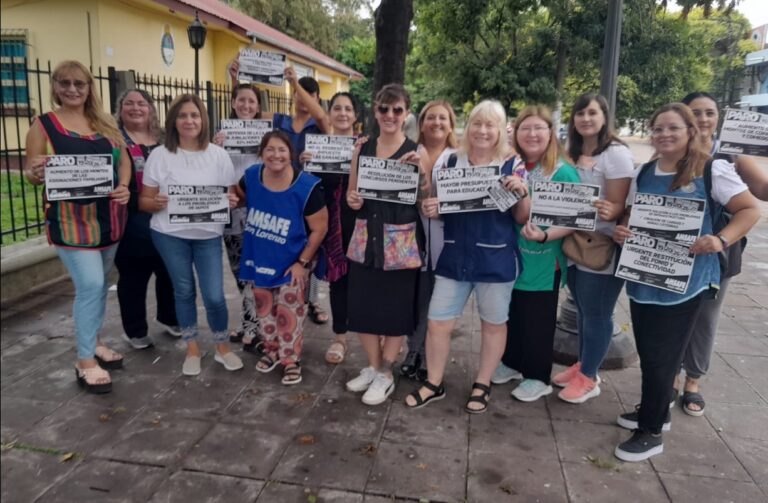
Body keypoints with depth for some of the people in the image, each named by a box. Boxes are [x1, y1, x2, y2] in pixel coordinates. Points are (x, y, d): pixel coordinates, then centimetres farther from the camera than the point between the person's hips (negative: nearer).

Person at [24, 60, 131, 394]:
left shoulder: (105, 123, 8)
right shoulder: (43, 125, -4)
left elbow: (123, 158, 10)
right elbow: (31, 175, -3)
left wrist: (123, 187, -9)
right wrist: (37, 173, -26)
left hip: (108, 217, 5)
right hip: (71, 220, -5)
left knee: (99, 283, 15)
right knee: (90, 285, -10)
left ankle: (94, 342, 34)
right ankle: (85, 362, 4)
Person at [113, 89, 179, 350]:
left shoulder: (164, 139, 12)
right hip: (132, 222, -4)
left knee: (169, 271, 15)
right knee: (134, 277, 7)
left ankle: (169, 317, 36)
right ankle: (135, 330, 23)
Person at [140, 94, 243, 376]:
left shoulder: (218, 155, 2)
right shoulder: (160, 155, -2)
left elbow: (231, 196, 7)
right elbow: (144, 201, 1)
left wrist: (231, 202, -16)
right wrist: (157, 203, -21)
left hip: (208, 235, 0)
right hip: (169, 234, 0)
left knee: (214, 296, -3)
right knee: (184, 292, 10)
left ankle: (222, 347, 22)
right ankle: (192, 349, 28)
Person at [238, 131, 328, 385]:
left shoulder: (306, 187, -24)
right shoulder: (251, 176, -10)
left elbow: (319, 229, -16)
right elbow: (238, 194, 15)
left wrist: (302, 262, -15)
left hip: (291, 261, -4)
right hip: (259, 258, 5)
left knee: (288, 312, 2)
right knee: (264, 307, 16)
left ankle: (292, 360, 19)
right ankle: (271, 350, 37)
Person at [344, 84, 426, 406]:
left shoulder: (417, 151, -4)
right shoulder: (362, 148, 7)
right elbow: (350, 192, 13)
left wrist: (419, 169, -22)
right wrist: (352, 200, -10)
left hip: (401, 241, -4)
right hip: (365, 238, 4)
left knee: (396, 309, 5)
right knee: (362, 305, 9)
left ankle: (385, 374, 23)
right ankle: (373, 367, 30)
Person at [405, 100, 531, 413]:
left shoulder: (513, 167, -2)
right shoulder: (451, 163, 5)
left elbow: (522, 218, 0)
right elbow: (440, 207, 13)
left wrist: (522, 192, -18)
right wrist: (430, 210, -9)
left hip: (496, 259, -2)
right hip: (454, 257, 2)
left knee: (493, 324, 12)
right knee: (437, 323, 5)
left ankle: (482, 385, 31)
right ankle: (434, 384, 25)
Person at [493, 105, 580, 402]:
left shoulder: (563, 173, -13)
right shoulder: (512, 168, 4)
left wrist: (545, 235, -30)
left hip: (544, 261, -5)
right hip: (512, 255, 5)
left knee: (538, 319, 8)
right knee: (511, 312, 17)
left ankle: (538, 377, 25)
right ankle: (511, 362, 38)